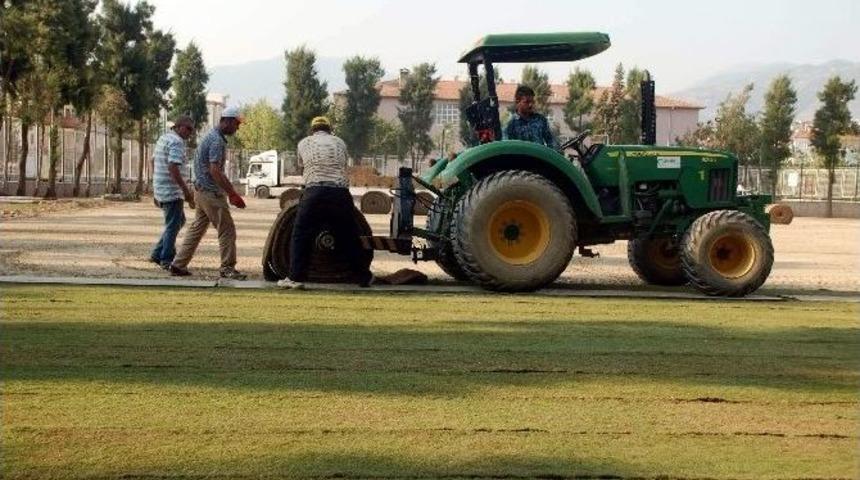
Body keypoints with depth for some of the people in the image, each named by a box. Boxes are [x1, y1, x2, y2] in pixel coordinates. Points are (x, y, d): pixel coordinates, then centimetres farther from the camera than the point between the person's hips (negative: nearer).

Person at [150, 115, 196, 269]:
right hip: (172, 191, -10)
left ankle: (157, 254, 19)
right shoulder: (177, 142, -16)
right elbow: (173, 168, -25)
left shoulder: (163, 138, 15)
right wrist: (186, 191, -23)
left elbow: (153, 160, 22)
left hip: (160, 189, 10)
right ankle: (166, 260, 6)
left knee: (179, 221, 19)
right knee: (173, 226, 0)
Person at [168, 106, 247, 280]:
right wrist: (233, 194, -24)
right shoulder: (217, 141, -17)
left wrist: (231, 192, 21)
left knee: (197, 228, 14)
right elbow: (215, 171, -24)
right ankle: (227, 268, 0)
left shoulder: (212, 136, 16)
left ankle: (178, 265, 16)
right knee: (227, 230, -4)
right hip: (211, 192, -10)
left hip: (203, 192, 10)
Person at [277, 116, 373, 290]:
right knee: (350, 237, 13)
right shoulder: (340, 143, 20)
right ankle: (364, 277, 22)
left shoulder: (304, 143, 17)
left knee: (300, 236, 7)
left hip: (314, 192, -2)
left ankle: (296, 277, 0)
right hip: (341, 193, 2)